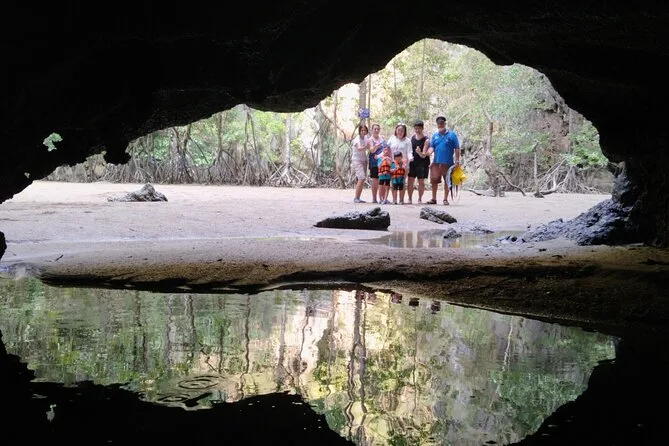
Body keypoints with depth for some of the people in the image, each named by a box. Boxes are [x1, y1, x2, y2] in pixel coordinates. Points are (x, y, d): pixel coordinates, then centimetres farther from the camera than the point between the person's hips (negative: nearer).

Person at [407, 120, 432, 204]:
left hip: (422, 163, -3)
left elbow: (424, 155, -16)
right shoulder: (412, 138, 3)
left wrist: (419, 152, -36)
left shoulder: (426, 140, -11)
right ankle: (410, 199, 8)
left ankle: (420, 199, 15)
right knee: (410, 181, -1)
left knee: (421, 181, 2)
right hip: (413, 162, 4)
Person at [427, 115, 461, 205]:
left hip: (448, 162, -3)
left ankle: (445, 199, 14)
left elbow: (457, 148, 0)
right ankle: (433, 199, 13)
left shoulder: (451, 134, 1)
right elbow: (432, 147, 6)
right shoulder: (434, 135, 10)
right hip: (436, 162, 3)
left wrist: (457, 160, -7)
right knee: (434, 180, 3)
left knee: (447, 181, 5)